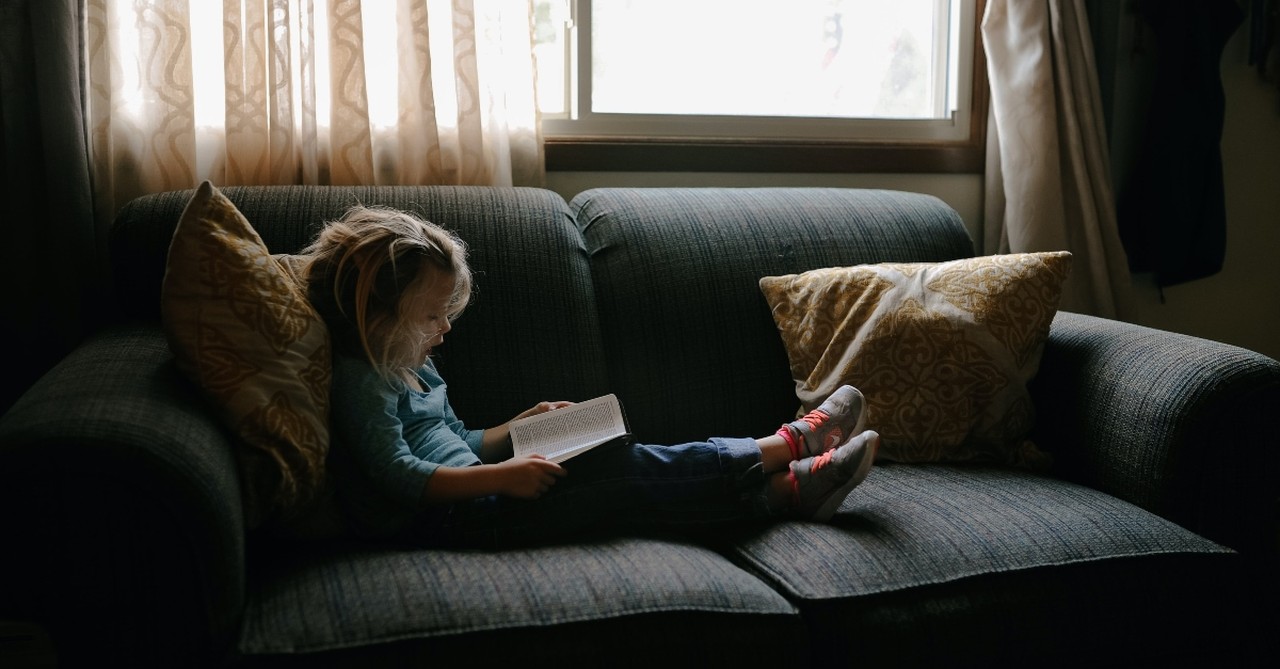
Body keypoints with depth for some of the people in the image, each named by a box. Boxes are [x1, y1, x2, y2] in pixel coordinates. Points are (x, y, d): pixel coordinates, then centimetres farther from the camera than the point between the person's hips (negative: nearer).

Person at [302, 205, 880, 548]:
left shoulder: (411, 368, 19)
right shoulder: (360, 380, -11)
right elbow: (400, 476, -22)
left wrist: (521, 426, 12)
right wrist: (502, 476, -26)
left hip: (463, 497, 10)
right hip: (441, 519, -10)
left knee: (626, 467, -7)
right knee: (622, 472, -16)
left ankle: (791, 487, -9)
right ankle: (788, 445, -9)